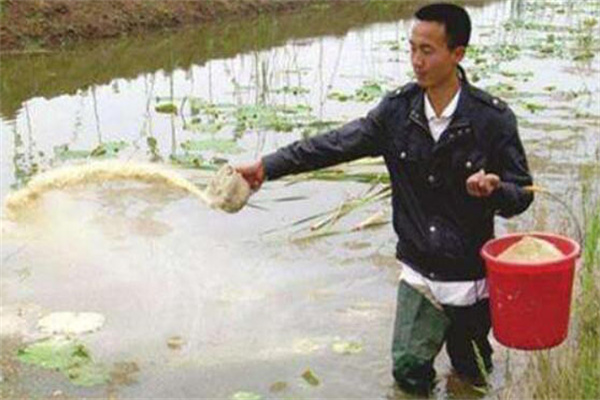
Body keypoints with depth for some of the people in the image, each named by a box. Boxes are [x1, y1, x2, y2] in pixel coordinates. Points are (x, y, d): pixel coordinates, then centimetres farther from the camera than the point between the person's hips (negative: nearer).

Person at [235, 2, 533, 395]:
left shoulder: (493, 118, -14)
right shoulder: (398, 109, -6)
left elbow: (522, 193, -8)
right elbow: (335, 145, -9)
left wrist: (494, 189, -30)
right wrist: (267, 166, -15)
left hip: (471, 275, -2)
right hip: (419, 273, 2)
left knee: (471, 376, 15)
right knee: (409, 372, 3)